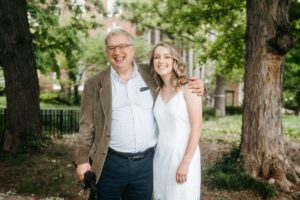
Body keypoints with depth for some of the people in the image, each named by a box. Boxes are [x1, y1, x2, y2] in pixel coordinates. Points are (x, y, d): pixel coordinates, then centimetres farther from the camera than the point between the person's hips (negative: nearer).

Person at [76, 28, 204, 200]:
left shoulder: (151, 75, 5)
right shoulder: (95, 84, 2)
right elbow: (87, 126, 3)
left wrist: (197, 87, -2)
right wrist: (82, 160, -3)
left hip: (145, 162, 2)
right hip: (110, 162, -1)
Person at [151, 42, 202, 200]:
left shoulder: (188, 88, -9)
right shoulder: (158, 91, 8)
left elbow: (196, 128, -13)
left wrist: (186, 162, -16)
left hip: (183, 156, -5)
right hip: (161, 156, 6)